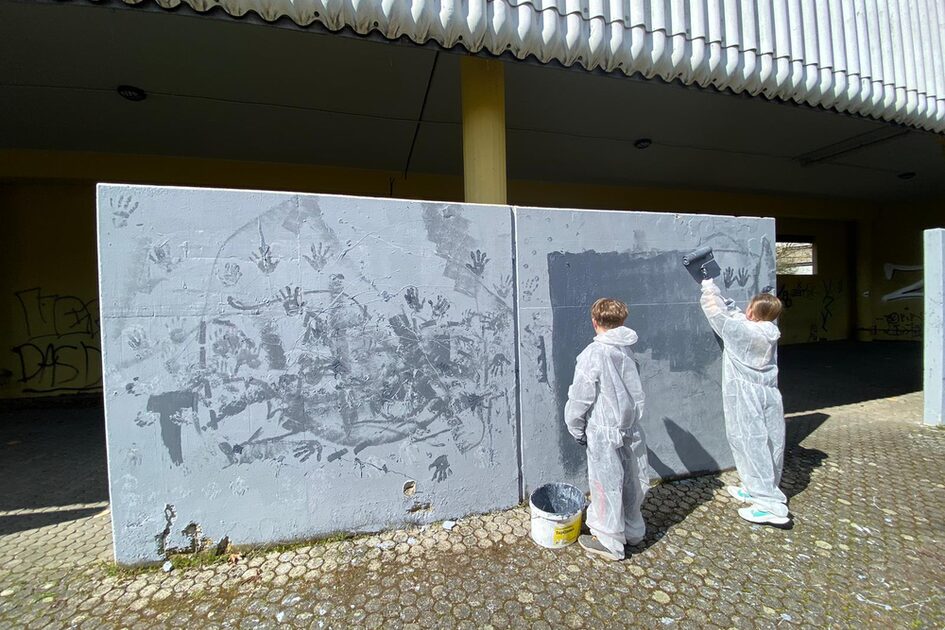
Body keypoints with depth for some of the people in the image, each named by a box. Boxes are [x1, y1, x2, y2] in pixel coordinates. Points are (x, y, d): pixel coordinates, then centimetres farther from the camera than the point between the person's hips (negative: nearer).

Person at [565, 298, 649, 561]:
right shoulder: (628, 350, -2)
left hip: (605, 433, -6)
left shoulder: (593, 354, -20)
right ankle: (633, 531, 44)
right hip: (632, 429, 7)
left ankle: (610, 543, 29)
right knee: (632, 482, 22)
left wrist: (577, 430, -1)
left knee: (607, 486, 11)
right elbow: (634, 391, 7)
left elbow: (579, 399, -15)